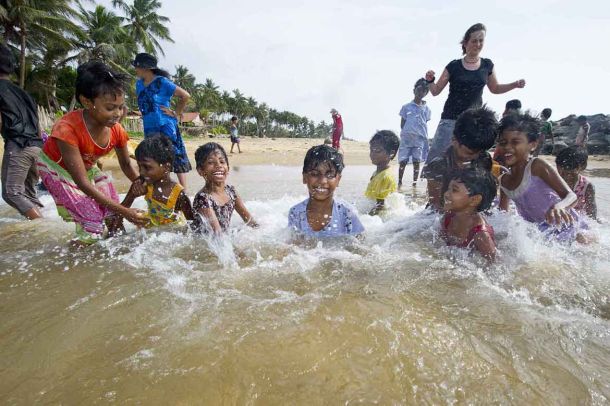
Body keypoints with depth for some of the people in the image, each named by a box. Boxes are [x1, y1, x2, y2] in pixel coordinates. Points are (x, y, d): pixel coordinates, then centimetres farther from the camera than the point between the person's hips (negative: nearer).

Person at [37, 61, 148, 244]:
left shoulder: (117, 130, -23)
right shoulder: (67, 129, -37)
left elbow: (126, 165, -5)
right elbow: (82, 183, -37)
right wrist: (124, 211, -41)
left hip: (87, 168, 5)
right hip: (55, 167, -5)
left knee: (113, 212, 0)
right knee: (91, 218, -14)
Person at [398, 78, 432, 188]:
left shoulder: (426, 109, 12)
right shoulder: (406, 107, 6)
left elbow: (425, 124, 13)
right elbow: (402, 123, 6)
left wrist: (425, 138, 3)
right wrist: (405, 133, -7)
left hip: (420, 139, 2)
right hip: (406, 138, -2)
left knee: (416, 161, 2)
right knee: (403, 161, -2)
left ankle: (414, 184, 10)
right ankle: (400, 182, 11)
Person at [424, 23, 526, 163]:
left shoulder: (487, 65, 9)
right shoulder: (454, 66, 0)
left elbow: (495, 88, 21)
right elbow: (435, 91, 2)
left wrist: (514, 84, 7)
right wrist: (430, 81, -17)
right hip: (451, 119, -3)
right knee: (436, 156, -10)